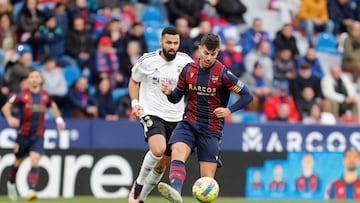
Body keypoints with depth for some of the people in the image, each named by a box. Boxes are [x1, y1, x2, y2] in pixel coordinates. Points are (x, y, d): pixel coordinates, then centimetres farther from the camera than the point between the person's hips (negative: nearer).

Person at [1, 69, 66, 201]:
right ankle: (11, 183, 40)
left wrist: (59, 119, 17)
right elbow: (6, 107, -2)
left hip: (38, 136, 1)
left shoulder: (45, 95, 3)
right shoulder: (22, 95, -6)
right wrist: (10, 119, -20)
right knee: (18, 162, 13)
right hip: (23, 134, -1)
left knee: (35, 163, -16)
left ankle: (31, 191, -21)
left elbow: (53, 105, 26)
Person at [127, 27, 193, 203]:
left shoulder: (186, 62, -1)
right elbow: (134, 81, 11)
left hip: (176, 119, 4)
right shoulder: (147, 61, -7)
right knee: (158, 150, -31)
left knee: (161, 165, 9)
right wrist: (135, 103, -4)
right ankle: (138, 184, -6)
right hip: (151, 114, -4)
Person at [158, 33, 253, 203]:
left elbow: (247, 95, -5)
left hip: (211, 130, -2)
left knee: (207, 179, -4)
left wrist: (229, 110, -19)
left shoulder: (223, 74, -8)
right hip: (188, 123, 2)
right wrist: (169, 92, -9)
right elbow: (176, 98, 14)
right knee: (177, 151, -29)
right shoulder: (188, 69, 4)